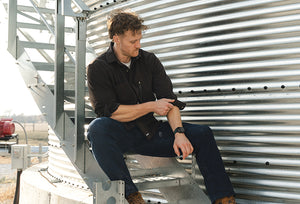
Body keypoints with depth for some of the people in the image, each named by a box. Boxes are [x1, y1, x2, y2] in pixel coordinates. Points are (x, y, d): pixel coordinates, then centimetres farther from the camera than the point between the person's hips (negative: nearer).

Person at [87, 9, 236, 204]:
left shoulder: (149, 60, 8)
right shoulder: (98, 68, -5)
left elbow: (169, 100, 0)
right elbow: (109, 111, -15)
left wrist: (178, 133, -17)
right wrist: (152, 106, -11)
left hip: (150, 132, 4)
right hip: (119, 135, -4)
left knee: (202, 133, -11)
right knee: (97, 128, -38)